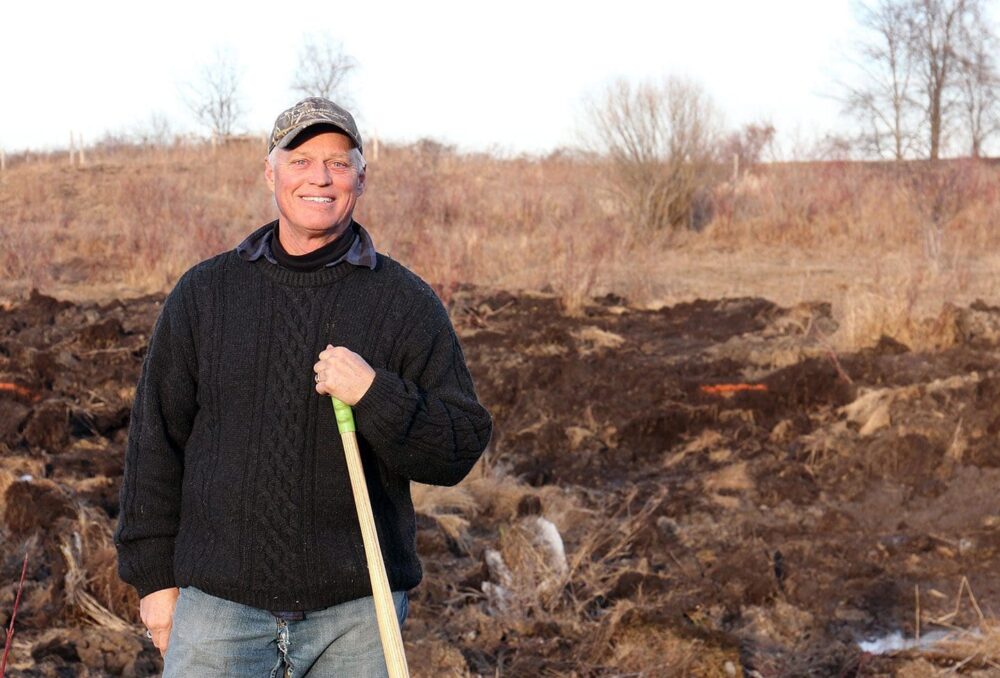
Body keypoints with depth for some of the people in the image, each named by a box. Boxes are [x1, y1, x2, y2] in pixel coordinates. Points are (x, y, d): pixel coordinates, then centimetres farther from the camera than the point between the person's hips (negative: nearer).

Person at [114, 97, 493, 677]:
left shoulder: (408, 303, 3)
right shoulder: (204, 292, 7)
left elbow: (463, 446, -1)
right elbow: (156, 439, 9)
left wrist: (375, 395, -18)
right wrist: (154, 575, 6)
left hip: (356, 613, 0)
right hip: (219, 603, 1)